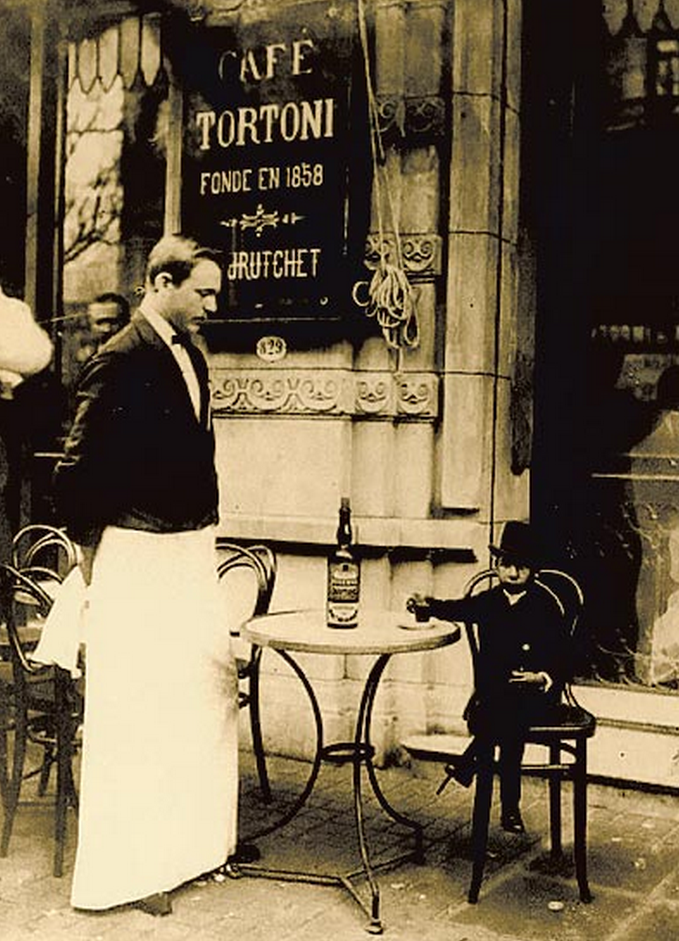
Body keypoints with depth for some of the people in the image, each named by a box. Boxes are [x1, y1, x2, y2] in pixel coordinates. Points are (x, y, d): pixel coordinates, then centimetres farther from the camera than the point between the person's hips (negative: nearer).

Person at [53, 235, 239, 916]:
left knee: (207, 695, 16)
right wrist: (94, 554, -6)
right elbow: (77, 469, -14)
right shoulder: (121, 360, -14)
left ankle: (194, 839, 32)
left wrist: (204, 536, 15)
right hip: (137, 558, -9)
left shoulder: (191, 357, 12)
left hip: (193, 551, 9)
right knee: (136, 712, 0)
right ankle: (128, 871, 13)